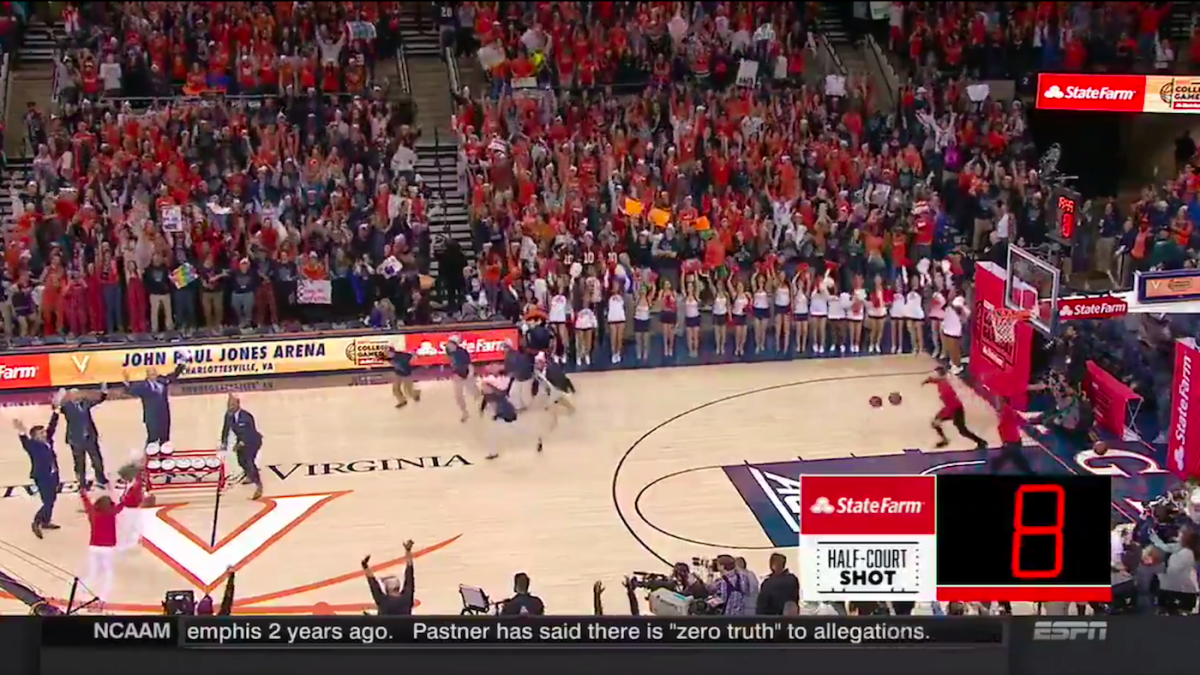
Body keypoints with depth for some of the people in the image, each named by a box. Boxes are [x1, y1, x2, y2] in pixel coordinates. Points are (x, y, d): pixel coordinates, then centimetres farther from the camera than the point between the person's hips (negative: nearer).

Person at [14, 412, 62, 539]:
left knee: (51, 500, 19)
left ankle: (46, 522, 36)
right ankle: (36, 523, 7)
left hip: (52, 475, 8)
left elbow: (52, 426, 10)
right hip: (42, 477, -8)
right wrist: (22, 433, -60)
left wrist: (56, 413, 11)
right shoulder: (33, 445, -18)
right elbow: (26, 443, -39)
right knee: (48, 502, -9)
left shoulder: (47, 440, 1)